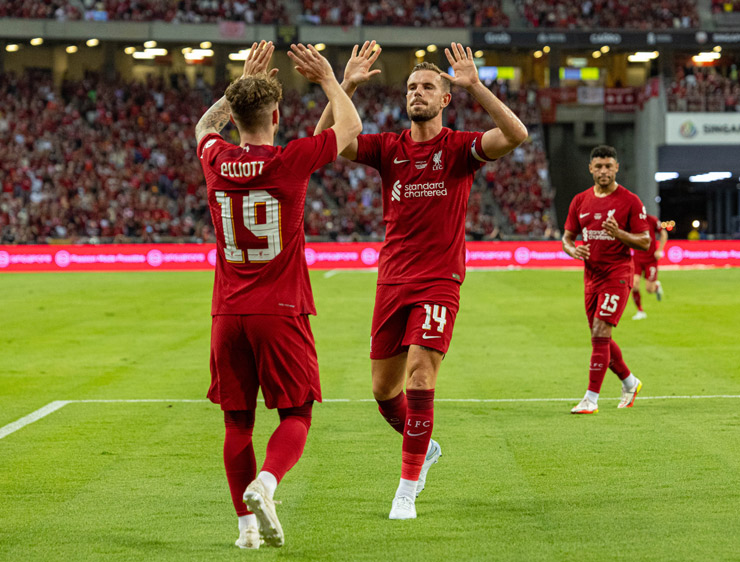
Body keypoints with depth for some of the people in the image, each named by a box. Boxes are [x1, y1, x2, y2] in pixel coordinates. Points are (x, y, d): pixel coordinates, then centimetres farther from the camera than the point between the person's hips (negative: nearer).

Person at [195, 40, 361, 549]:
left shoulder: (217, 162, 1)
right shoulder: (290, 161, -10)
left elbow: (205, 125, 27)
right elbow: (351, 127, 7)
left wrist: (244, 79, 30)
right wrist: (328, 79, 19)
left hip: (228, 312, 3)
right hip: (281, 311, -3)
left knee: (238, 421, 9)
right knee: (296, 415, 3)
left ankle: (247, 521, 6)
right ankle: (264, 482, -23)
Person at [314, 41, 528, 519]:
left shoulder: (460, 148, -2)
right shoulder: (388, 148, 6)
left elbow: (516, 135, -20)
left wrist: (475, 86, -24)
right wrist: (346, 86, -14)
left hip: (439, 282, -4)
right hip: (392, 282, 4)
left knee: (420, 381, -17)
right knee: (384, 389, 9)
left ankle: (408, 491, -7)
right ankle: (424, 448, 38)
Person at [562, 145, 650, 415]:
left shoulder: (630, 201, -6)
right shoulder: (580, 201, 8)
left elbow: (645, 242, -5)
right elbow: (567, 236, 15)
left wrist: (619, 234, -23)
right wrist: (572, 250, -9)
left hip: (617, 275, -6)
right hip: (592, 276, 6)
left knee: (600, 334, -15)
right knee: (601, 339, 12)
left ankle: (591, 399, -13)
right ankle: (630, 382, 35)